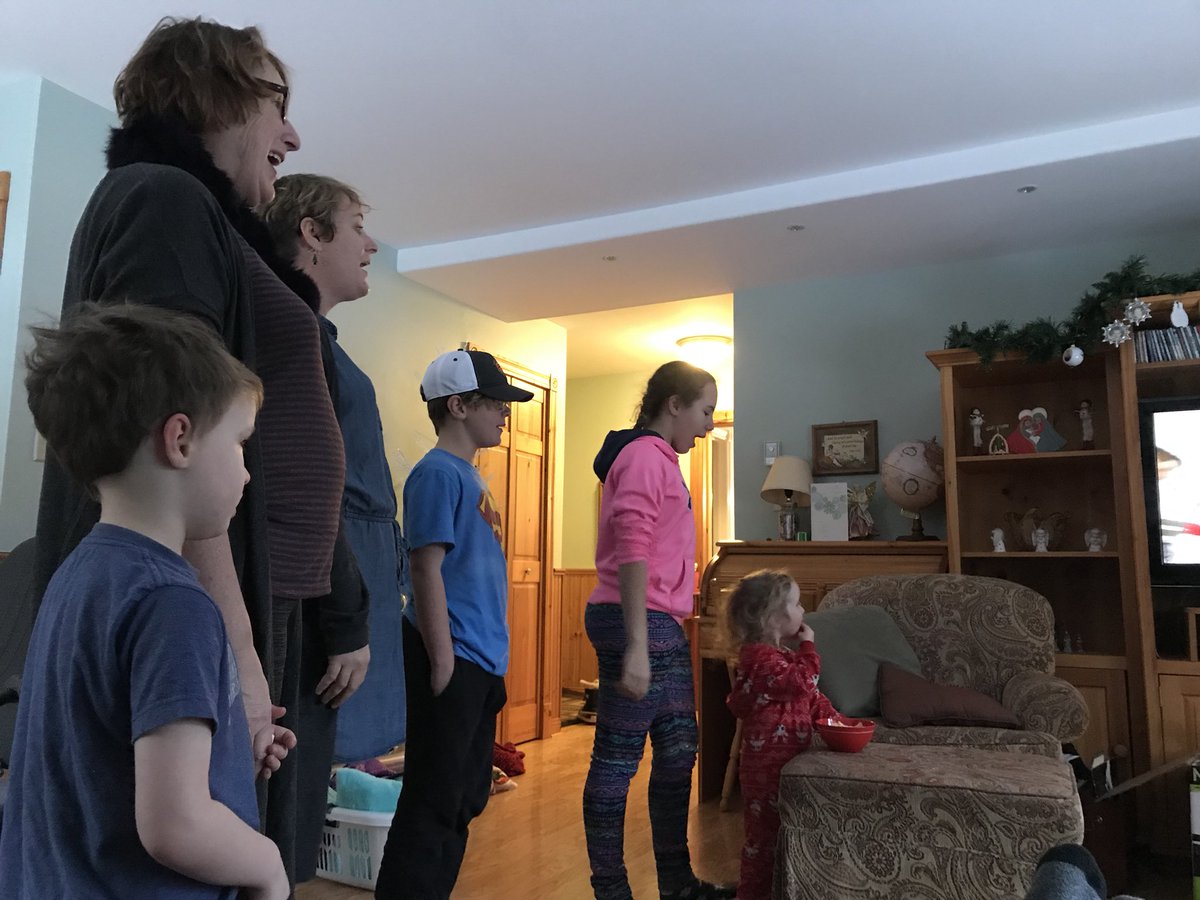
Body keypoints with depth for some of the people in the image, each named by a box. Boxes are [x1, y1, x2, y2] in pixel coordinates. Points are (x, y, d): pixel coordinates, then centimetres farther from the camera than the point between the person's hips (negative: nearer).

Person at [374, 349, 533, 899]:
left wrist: (490, 659, 18)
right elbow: (427, 570, -18)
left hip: (481, 662, 10)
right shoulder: (437, 473, -13)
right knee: (432, 803, -1)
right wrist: (444, 662, -19)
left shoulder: (470, 476, 15)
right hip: (453, 661, -10)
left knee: (466, 800, 17)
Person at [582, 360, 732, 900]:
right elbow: (630, 551, -21)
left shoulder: (660, 459, 19)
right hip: (639, 625, -11)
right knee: (618, 758, -1)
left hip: (663, 628, 11)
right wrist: (635, 646, -25)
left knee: (678, 751, 15)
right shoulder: (644, 455, -12)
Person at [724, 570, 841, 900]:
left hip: (786, 757, 10)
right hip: (768, 760, -10)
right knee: (764, 828, 2)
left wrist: (833, 718, 6)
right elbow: (803, 683, -29)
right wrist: (808, 647, -17)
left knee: (781, 826, 19)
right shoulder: (761, 657, -20)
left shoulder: (781, 652, 13)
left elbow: (810, 695, 19)